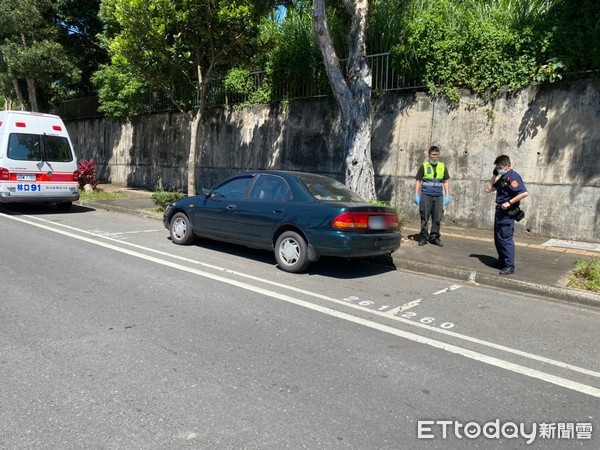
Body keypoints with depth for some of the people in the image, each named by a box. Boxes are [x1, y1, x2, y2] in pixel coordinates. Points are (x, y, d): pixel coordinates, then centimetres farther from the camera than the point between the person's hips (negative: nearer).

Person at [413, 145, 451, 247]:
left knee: (437, 217, 4)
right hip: (426, 195, -2)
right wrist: (416, 195, -4)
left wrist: (447, 195, 5)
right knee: (424, 217, 0)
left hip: (438, 196, 3)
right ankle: (424, 236, 9)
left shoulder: (443, 166, 10)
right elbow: (418, 181, 3)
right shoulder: (424, 166, 3)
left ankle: (434, 236, 14)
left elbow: (446, 181, 13)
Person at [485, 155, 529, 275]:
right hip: (500, 211, 10)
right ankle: (501, 262, 29)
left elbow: (524, 193, -25)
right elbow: (488, 189, 15)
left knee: (505, 239, -7)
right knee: (498, 238, 17)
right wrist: (494, 175, 9)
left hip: (507, 213, -10)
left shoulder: (512, 176, -15)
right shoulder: (502, 178, 14)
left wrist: (509, 202, -24)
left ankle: (509, 266, -1)